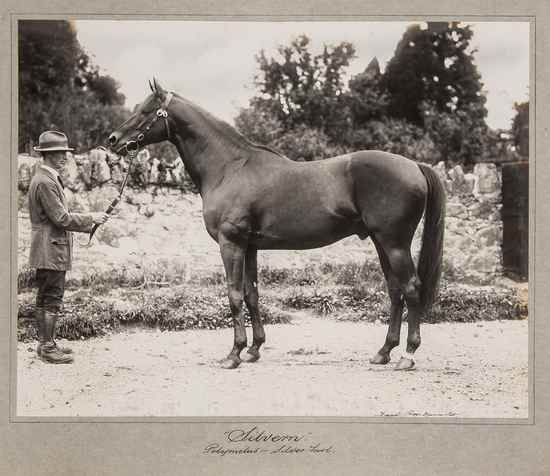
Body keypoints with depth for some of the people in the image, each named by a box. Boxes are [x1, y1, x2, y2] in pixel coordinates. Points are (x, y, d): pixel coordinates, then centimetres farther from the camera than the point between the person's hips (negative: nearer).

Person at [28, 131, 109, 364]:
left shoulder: (48, 179, 17)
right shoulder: (45, 182, -17)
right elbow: (61, 218, -20)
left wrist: (87, 223, 13)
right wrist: (91, 218, -11)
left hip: (48, 250, 11)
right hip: (51, 250, -11)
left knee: (45, 298, 15)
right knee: (52, 299, -6)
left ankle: (45, 343, 22)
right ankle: (48, 348, -2)